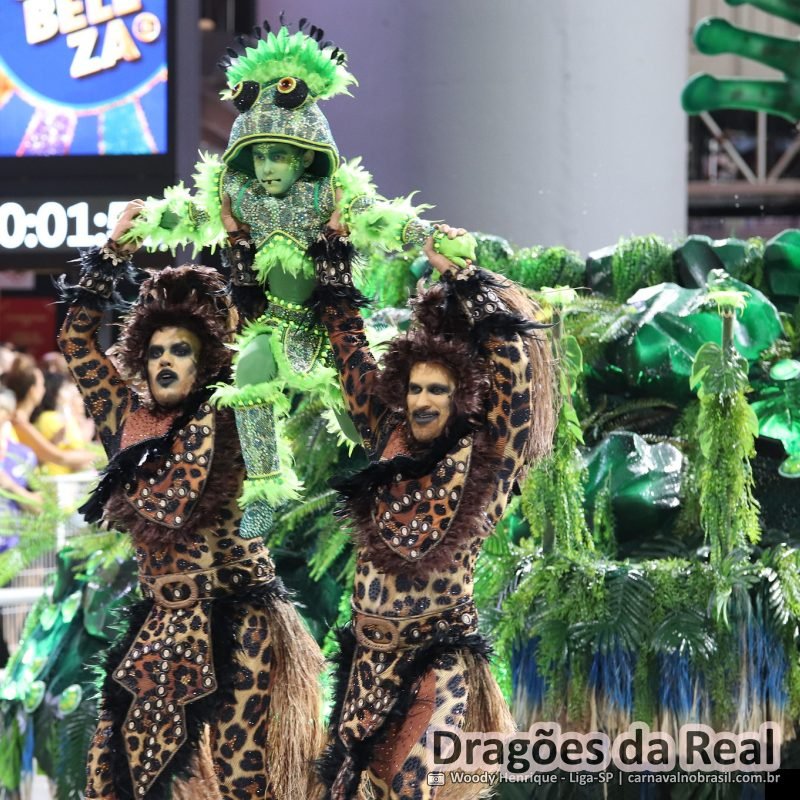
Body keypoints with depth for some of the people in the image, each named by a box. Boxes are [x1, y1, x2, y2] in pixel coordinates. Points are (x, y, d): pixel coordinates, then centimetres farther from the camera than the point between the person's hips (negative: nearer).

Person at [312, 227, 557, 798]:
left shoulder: (485, 456, -6)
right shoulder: (389, 441, 6)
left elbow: (514, 361, -17)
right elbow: (352, 351, 13)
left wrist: (461, 275, -13)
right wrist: (334, 254, 14)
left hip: (434, 660, -5)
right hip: (369, 653, 5)